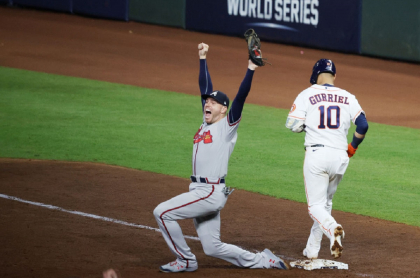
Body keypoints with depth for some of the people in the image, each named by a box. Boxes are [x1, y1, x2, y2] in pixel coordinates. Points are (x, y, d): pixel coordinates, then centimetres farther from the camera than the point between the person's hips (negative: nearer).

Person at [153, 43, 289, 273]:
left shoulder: (228, 125, -5)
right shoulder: (207, 123, 15)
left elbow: (241, 97, -17)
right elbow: (205, 87, 19)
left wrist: (250, 69, -25)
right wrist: (203, 59, 19)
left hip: (211, 193, -9)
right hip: (201, 191, 9)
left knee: (162, 212, -13)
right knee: (213, 248, 9)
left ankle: (186, 260, -3)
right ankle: (262, 260, 17)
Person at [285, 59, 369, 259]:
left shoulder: (307, 95, 1)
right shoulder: (347, 97, 9)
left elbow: (293, 125, -4)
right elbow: (362, 124, 0)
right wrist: (353, 146, 15)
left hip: (316, 154, -3)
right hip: (340, 156, 3)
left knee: (316, 205, -1)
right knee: (326, 202, 20)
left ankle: (332, 228, -32)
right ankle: (313, 249, 23)